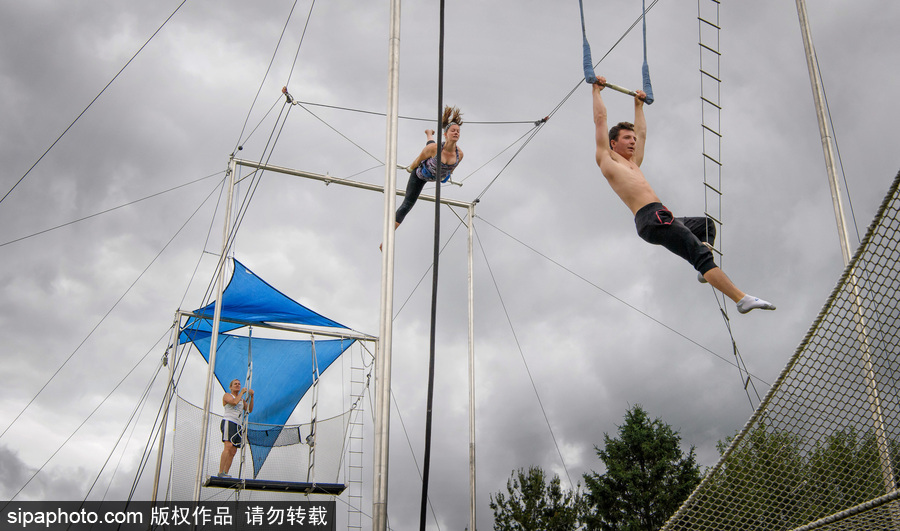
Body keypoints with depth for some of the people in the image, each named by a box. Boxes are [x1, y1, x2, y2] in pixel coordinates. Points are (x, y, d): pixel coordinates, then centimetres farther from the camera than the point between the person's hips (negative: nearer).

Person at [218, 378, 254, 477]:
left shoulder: (242, 400, 28)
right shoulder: (227, 395, 8)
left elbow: (249, 410, 15)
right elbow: (234, 402, -12)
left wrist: (251, 397, 7)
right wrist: (242, 392, -2)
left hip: (238, 425, 7)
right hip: (229, 422, -7)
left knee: (233, 452, -1)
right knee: (228, 446, -24)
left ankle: (225, 473, -2)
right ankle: (221, 472, -29)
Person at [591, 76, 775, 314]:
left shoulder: (633, 163, 30)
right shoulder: (607, 159, 8)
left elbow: (642, 132, 44)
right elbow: (600, 119, 10)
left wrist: (639, 105, 52)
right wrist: (597, 91, 19)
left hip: (663, 218, 10)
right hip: (650, 219, -10)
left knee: (707, 224, 26)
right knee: (701, 254, -19)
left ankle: (705, 270, 7)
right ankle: (742, 299, -26)